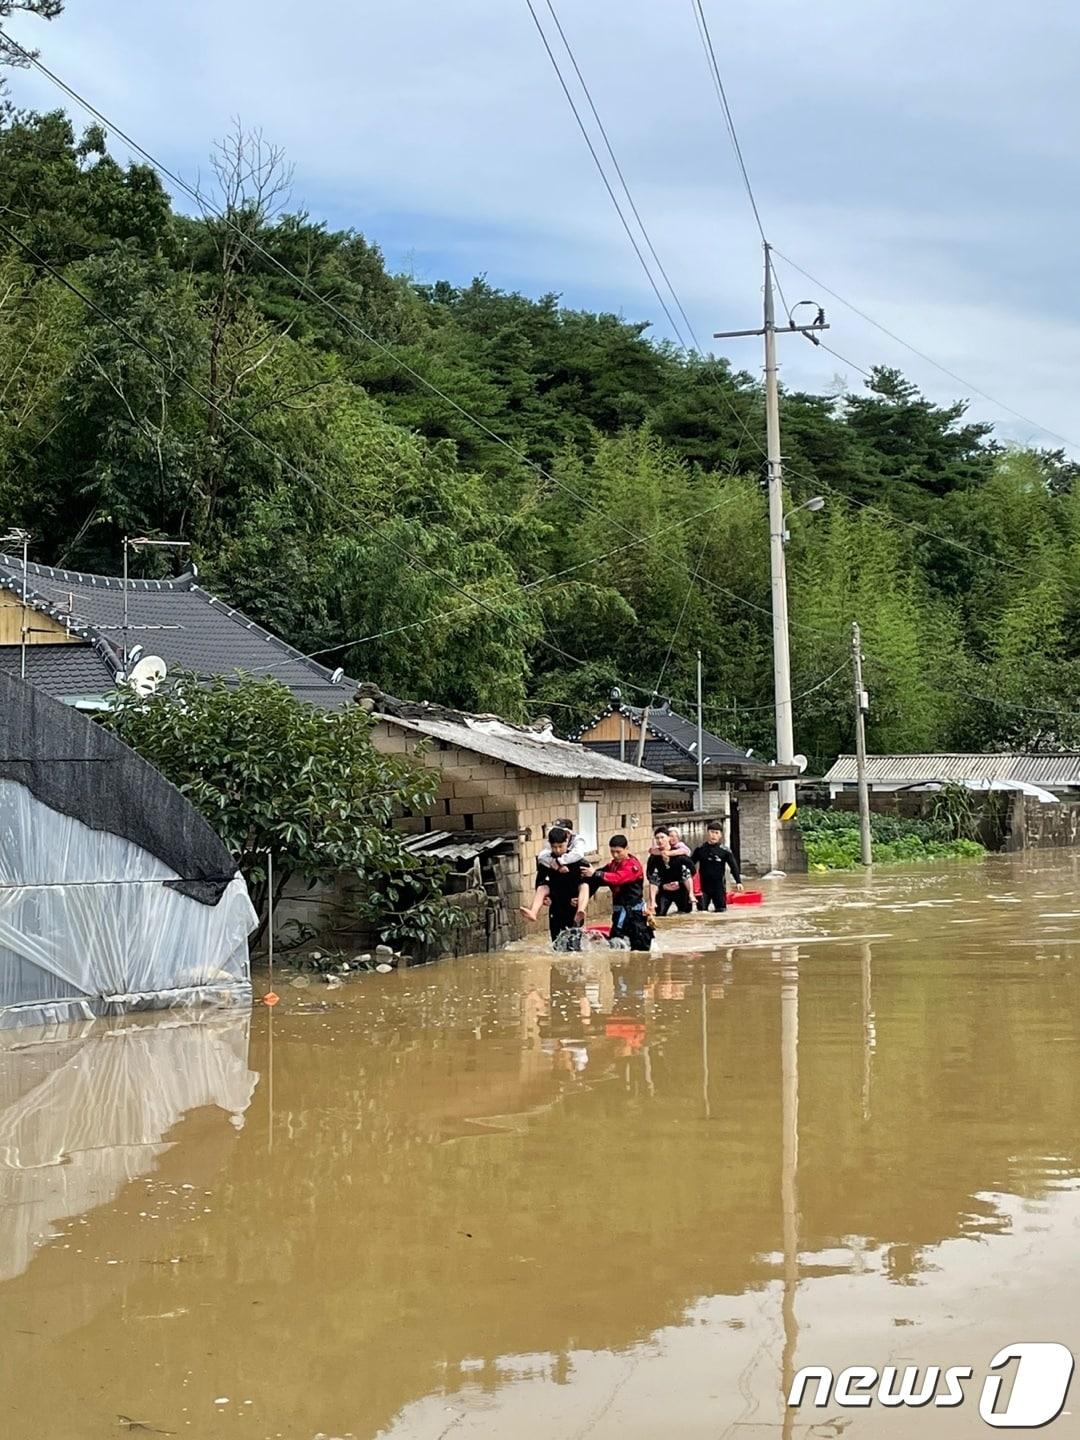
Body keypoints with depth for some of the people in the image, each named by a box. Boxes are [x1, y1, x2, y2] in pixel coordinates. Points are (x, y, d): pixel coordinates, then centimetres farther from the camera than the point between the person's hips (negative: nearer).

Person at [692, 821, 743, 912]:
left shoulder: (724, 851, -5)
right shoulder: (700, 849, 0)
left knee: (721, 909, 4)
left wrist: (738, 882, -8)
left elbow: (734, 866, -3)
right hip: (703, 885, 1)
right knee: (702, 909, -2)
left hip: (719, 885, -1)